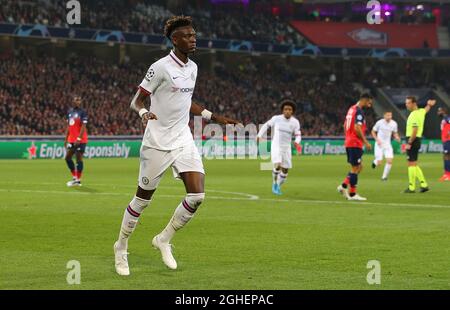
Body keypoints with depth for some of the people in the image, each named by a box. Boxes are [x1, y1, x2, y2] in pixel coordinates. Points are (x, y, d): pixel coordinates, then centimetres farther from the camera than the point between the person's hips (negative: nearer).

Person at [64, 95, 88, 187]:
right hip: (71, 140, 7)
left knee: (79, 159, -3)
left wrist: (79, 138, -22)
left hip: (80, 140, -7)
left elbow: (83, 126, -14)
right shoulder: (69, 112, 12)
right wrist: (66, 139, 13)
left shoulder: (82, 112, -8)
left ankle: (78, 180, 4)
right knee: (68, 158, 6)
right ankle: (74, 177, 18)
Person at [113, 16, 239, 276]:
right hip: (158, 144, -6)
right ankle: (121, 248, 23)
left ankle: (164, 240, 12)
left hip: (184, 142, 6)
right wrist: (144, 112, -29)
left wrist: (215, 117, 21)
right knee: (143, 198, 3)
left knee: (197, 196, -9)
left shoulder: (192, 68, 10)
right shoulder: (161, 67, -12)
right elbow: (137, 100, -8)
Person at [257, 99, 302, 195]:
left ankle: (278, 186, 29)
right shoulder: (276, 118, -6)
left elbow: (298, 135, -3)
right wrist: (259, 135, -3)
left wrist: (296, 142, -25)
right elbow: (266, 125, 8)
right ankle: (274, 184, -1)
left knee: (285, 170, 5)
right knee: (277, 165, -23)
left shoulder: (295, 122, -3)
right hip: (276, 146, -3)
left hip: (287, 148, 3)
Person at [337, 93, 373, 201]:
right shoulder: (359, 111, -14)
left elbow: (345, 126, 22)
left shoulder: (352, 109, 16)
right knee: (355, 168, -3)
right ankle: (352, 194, 0)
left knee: (358, 167, 16)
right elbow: (357, 128, -23)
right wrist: (365, 142, -19)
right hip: (355, 144, -9)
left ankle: (343, 186, 9)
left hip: (349, 142, 9)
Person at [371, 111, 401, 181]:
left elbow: (395, 133, 13)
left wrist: (397, 138, -10)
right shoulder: (379, 123, -12)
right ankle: (375, 162, 30)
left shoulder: (394, 124, -3)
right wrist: (377, 139, -16)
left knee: (390, 161, -12)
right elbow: (373, 132, -1)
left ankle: (384, 176, 5)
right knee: (379, 162, -8)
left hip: (388, 145, 3)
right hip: (379, 144, -3)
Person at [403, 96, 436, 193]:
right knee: (414, 164, 14)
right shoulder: (421, 111, 11)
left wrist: (409, 143, -22)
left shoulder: (414, 115, -16)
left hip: (413, 140, -10)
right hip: (417, 140, 10)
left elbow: (415, 131, -23)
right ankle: (424, 184, 13)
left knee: (411, 164, -6)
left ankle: (411, 188, -4)